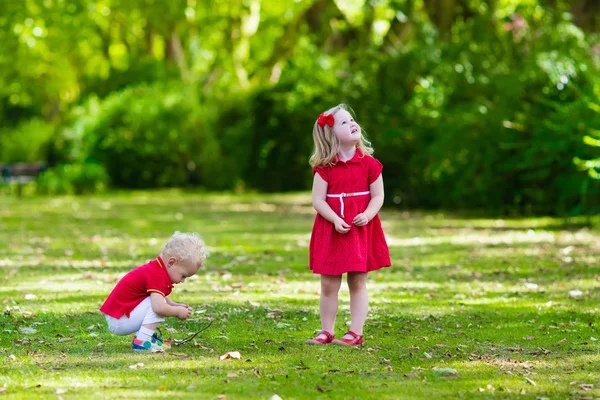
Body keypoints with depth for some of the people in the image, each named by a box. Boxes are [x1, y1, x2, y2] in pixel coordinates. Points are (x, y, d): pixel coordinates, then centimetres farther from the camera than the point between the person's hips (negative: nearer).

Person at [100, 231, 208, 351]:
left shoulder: (155, 269, 11)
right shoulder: (157, 276, -23)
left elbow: (164, 299, 23)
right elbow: (159, 307, -33)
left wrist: (177, 306, 6)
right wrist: (178, 311, -16)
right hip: (118, 322, -11)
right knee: (156, 304, -20)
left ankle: (143, 336, 7)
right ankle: (142, 341, -19)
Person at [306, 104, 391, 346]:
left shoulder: (368, 163, -1)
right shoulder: (324, 167, -2)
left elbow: (378, 196, 1)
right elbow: (318, 199, -6)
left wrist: (367, 215, -18)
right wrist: (335, 219, -21)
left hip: (361, 230, 0)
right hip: (331, 230, 0)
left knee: (358, 283, 4)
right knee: (328, 285, 4)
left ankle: (356, 333, 8)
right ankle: (326, 332, 13)